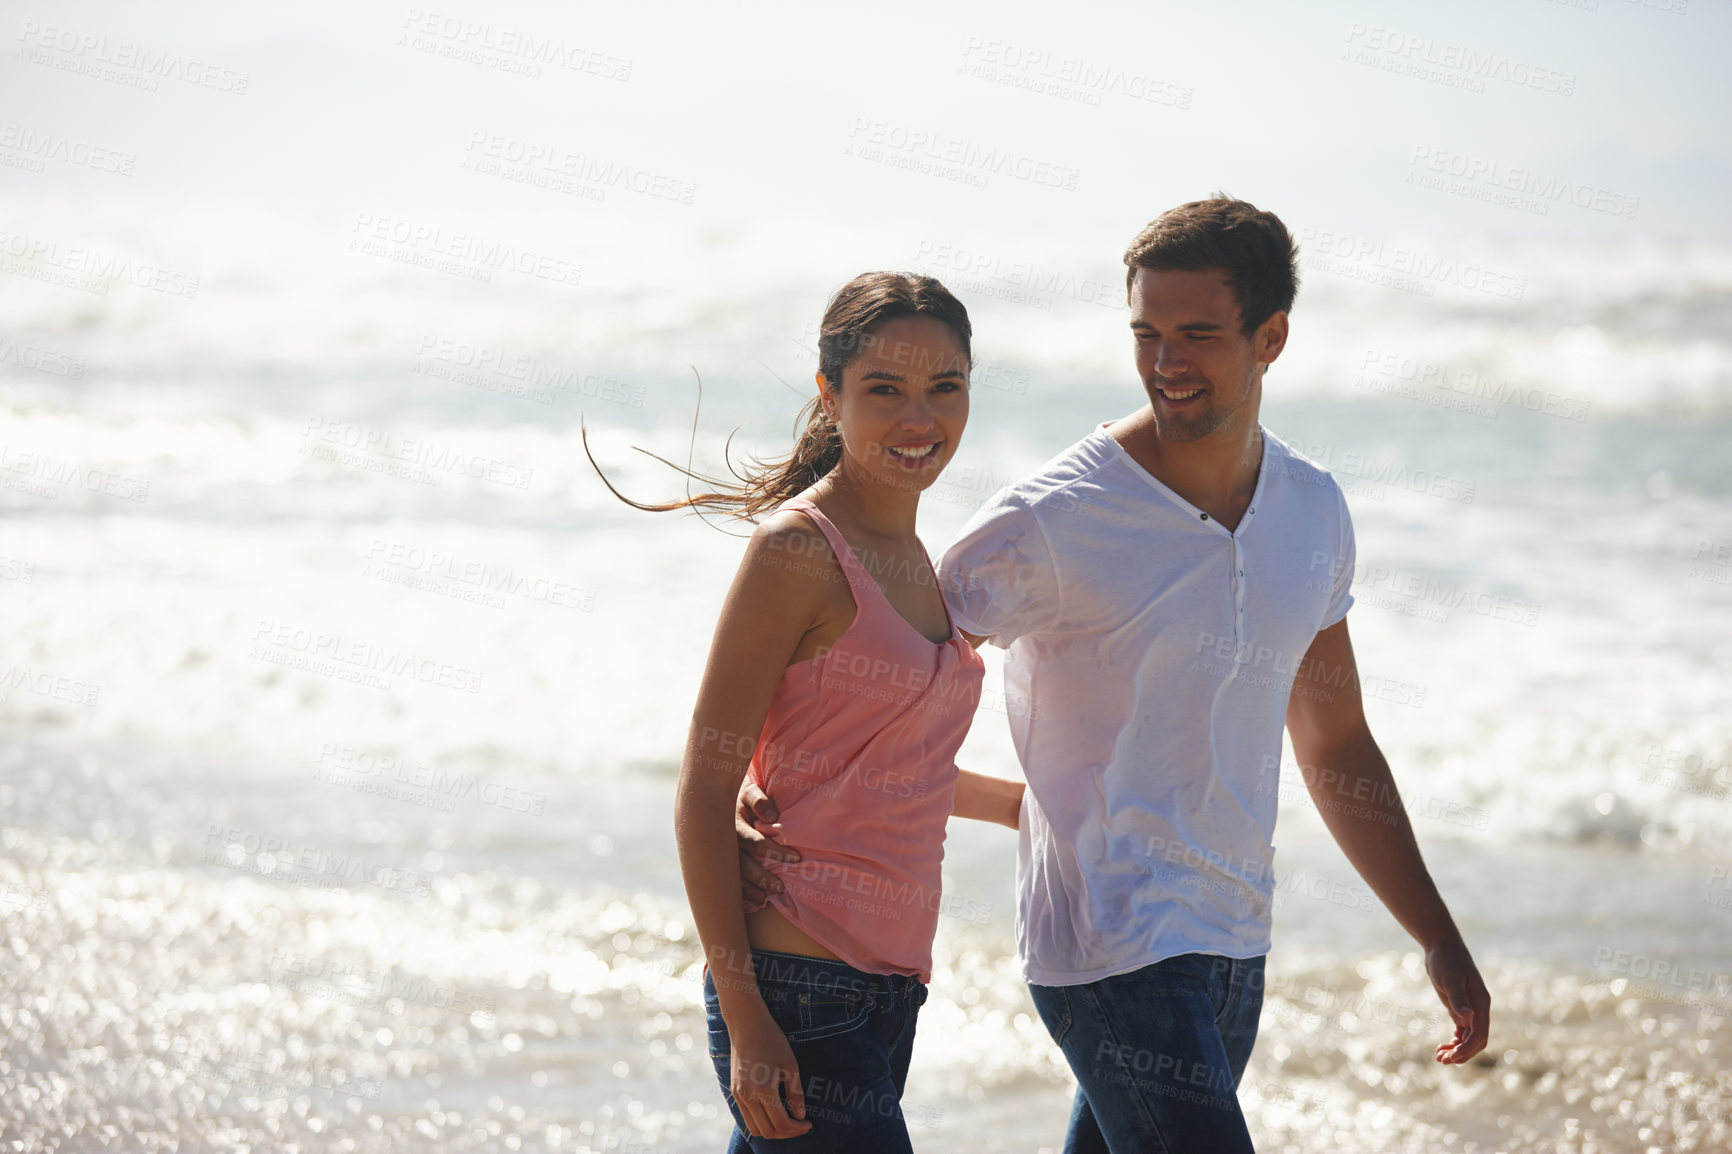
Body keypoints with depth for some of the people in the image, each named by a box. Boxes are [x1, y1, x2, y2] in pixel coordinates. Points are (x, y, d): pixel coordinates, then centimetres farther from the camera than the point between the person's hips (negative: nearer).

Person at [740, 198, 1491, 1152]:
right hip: (1114, 947, -7)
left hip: (1233, 940, 7)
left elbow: (1336, 752, 17)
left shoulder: (1314, 512, 7)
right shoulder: (1053, 521, -13)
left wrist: (1439, 941, 15)